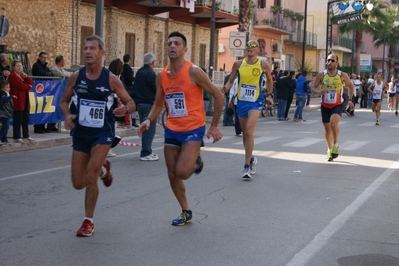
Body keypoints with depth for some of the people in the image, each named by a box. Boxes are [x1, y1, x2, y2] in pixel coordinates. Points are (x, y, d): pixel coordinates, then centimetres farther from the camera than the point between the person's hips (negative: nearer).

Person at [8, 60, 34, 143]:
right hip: (17, 101, -9)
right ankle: (17, 137, -3)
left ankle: (26, 135, 20)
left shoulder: (23, 75, 19)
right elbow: (21, 86, -19)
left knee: (26, 119, 12)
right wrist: (28, 86, -1)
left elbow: (31, 83, 9)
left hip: (25, 100, 9)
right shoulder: (12, 76, -9)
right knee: (17, 119, -7)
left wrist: (26, 77, -5)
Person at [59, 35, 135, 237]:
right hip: (80, 134, 4)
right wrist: (67, 115, -13)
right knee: (78, 184, 7)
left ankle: (88, 221, 3)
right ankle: (102, 169, 40)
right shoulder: (76, 77, -3)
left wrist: (125, 109, -26)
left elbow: (131, 103, -2)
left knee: (90, 178, -17)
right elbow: (64, 101, 8)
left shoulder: (111, 79, -10)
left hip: (103, 133, -4)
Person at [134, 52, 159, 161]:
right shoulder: (151, 74, -16)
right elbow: (157, 90, -16)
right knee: (150, 129, -5)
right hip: (149, 104, -9)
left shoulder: (138, 72, 12)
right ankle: (146, 153, -6)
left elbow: (135, 88, 18)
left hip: (139, 103, 9)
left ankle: (146, 151, 21)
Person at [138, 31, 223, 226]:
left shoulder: (193, 72, -14)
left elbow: (218, 96, -9)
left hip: (193, 129, -6)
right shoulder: (161, 76, 4)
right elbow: (158, 104, 15)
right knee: (172, 175, 7)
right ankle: (186, 212, 25)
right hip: (172, 130, 6)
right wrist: (149, 120, -6)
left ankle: (196, 162, 18)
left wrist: (214, 126, -9)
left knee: (182, 172, -18)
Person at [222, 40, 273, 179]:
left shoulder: (264, 65, -4)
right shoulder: (238, 64, 1)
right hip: (242, 101, 4)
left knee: (249, 131, -19)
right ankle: (251, 159, 36)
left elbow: (269, 80, 13)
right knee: (245, 133, 14)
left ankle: (247, 166, -15)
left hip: (256, 102, -4)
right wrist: (226, 88, -15)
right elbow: (231, 81, 6)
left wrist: (270, 95, 7)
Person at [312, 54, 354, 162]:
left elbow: (350, 85, 11)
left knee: (333, 124, -27)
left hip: (337, 105, -2)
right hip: (325, 106, 2)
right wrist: (319, 91, -20)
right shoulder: (321, 75, -4)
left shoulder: (342, 75, -6)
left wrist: (350, 99, 3)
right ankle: (329, 150, 30)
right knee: (327, 129, 10)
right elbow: (313, 88, 2)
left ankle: (335, 145, -5)